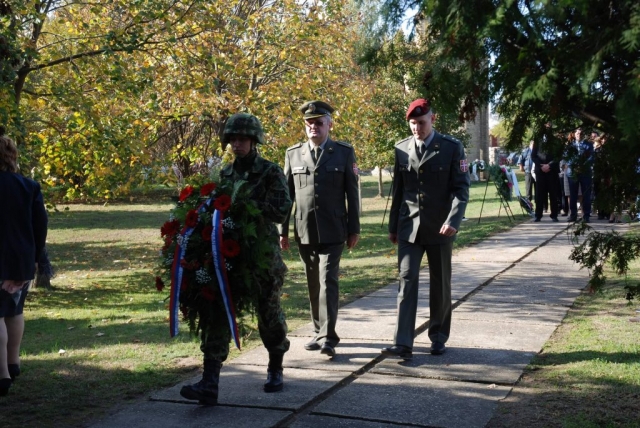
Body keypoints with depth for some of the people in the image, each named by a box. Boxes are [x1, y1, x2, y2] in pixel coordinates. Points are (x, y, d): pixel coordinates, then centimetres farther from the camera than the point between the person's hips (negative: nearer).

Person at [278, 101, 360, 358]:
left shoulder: (344, 152, 1)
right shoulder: (293, 153, 7)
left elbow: (352, 193, 1)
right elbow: (286, 194, 8)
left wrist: (354, 229, -1)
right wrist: (283, 230, 5)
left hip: (333, 231, -3)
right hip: (304, 231, 3)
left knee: (328, 281, -10)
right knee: (313, 284, 11)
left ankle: (328, 337, -8)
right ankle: (319, 332, 22)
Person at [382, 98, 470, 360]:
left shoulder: (452, 148, -4)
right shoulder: (401, 149, 5)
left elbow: (461, 188, -8)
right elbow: (398, 189, 10)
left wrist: (453, 221, -21)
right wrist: (393, 226, 12)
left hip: (439, 228, -2)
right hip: (409, 226, 2)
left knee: (440, 285, 9)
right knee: (406, 281, -6)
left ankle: (438, 338, 25)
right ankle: (403, 344, -8)